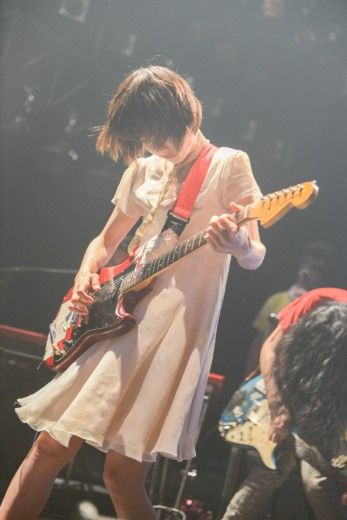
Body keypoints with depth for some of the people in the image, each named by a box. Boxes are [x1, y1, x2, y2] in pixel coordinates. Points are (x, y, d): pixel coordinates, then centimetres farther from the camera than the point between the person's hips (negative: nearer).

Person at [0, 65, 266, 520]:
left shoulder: (229, 165, -2)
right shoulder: (144, 170, 16)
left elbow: (255, 257, -9)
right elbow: (106, 241, 24)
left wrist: (238, 245, -33)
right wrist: (87, 277, 3)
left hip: (177, 324, -6)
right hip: (121, 317, 7)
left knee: (124, 473, -11)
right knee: (51, 445, 3)